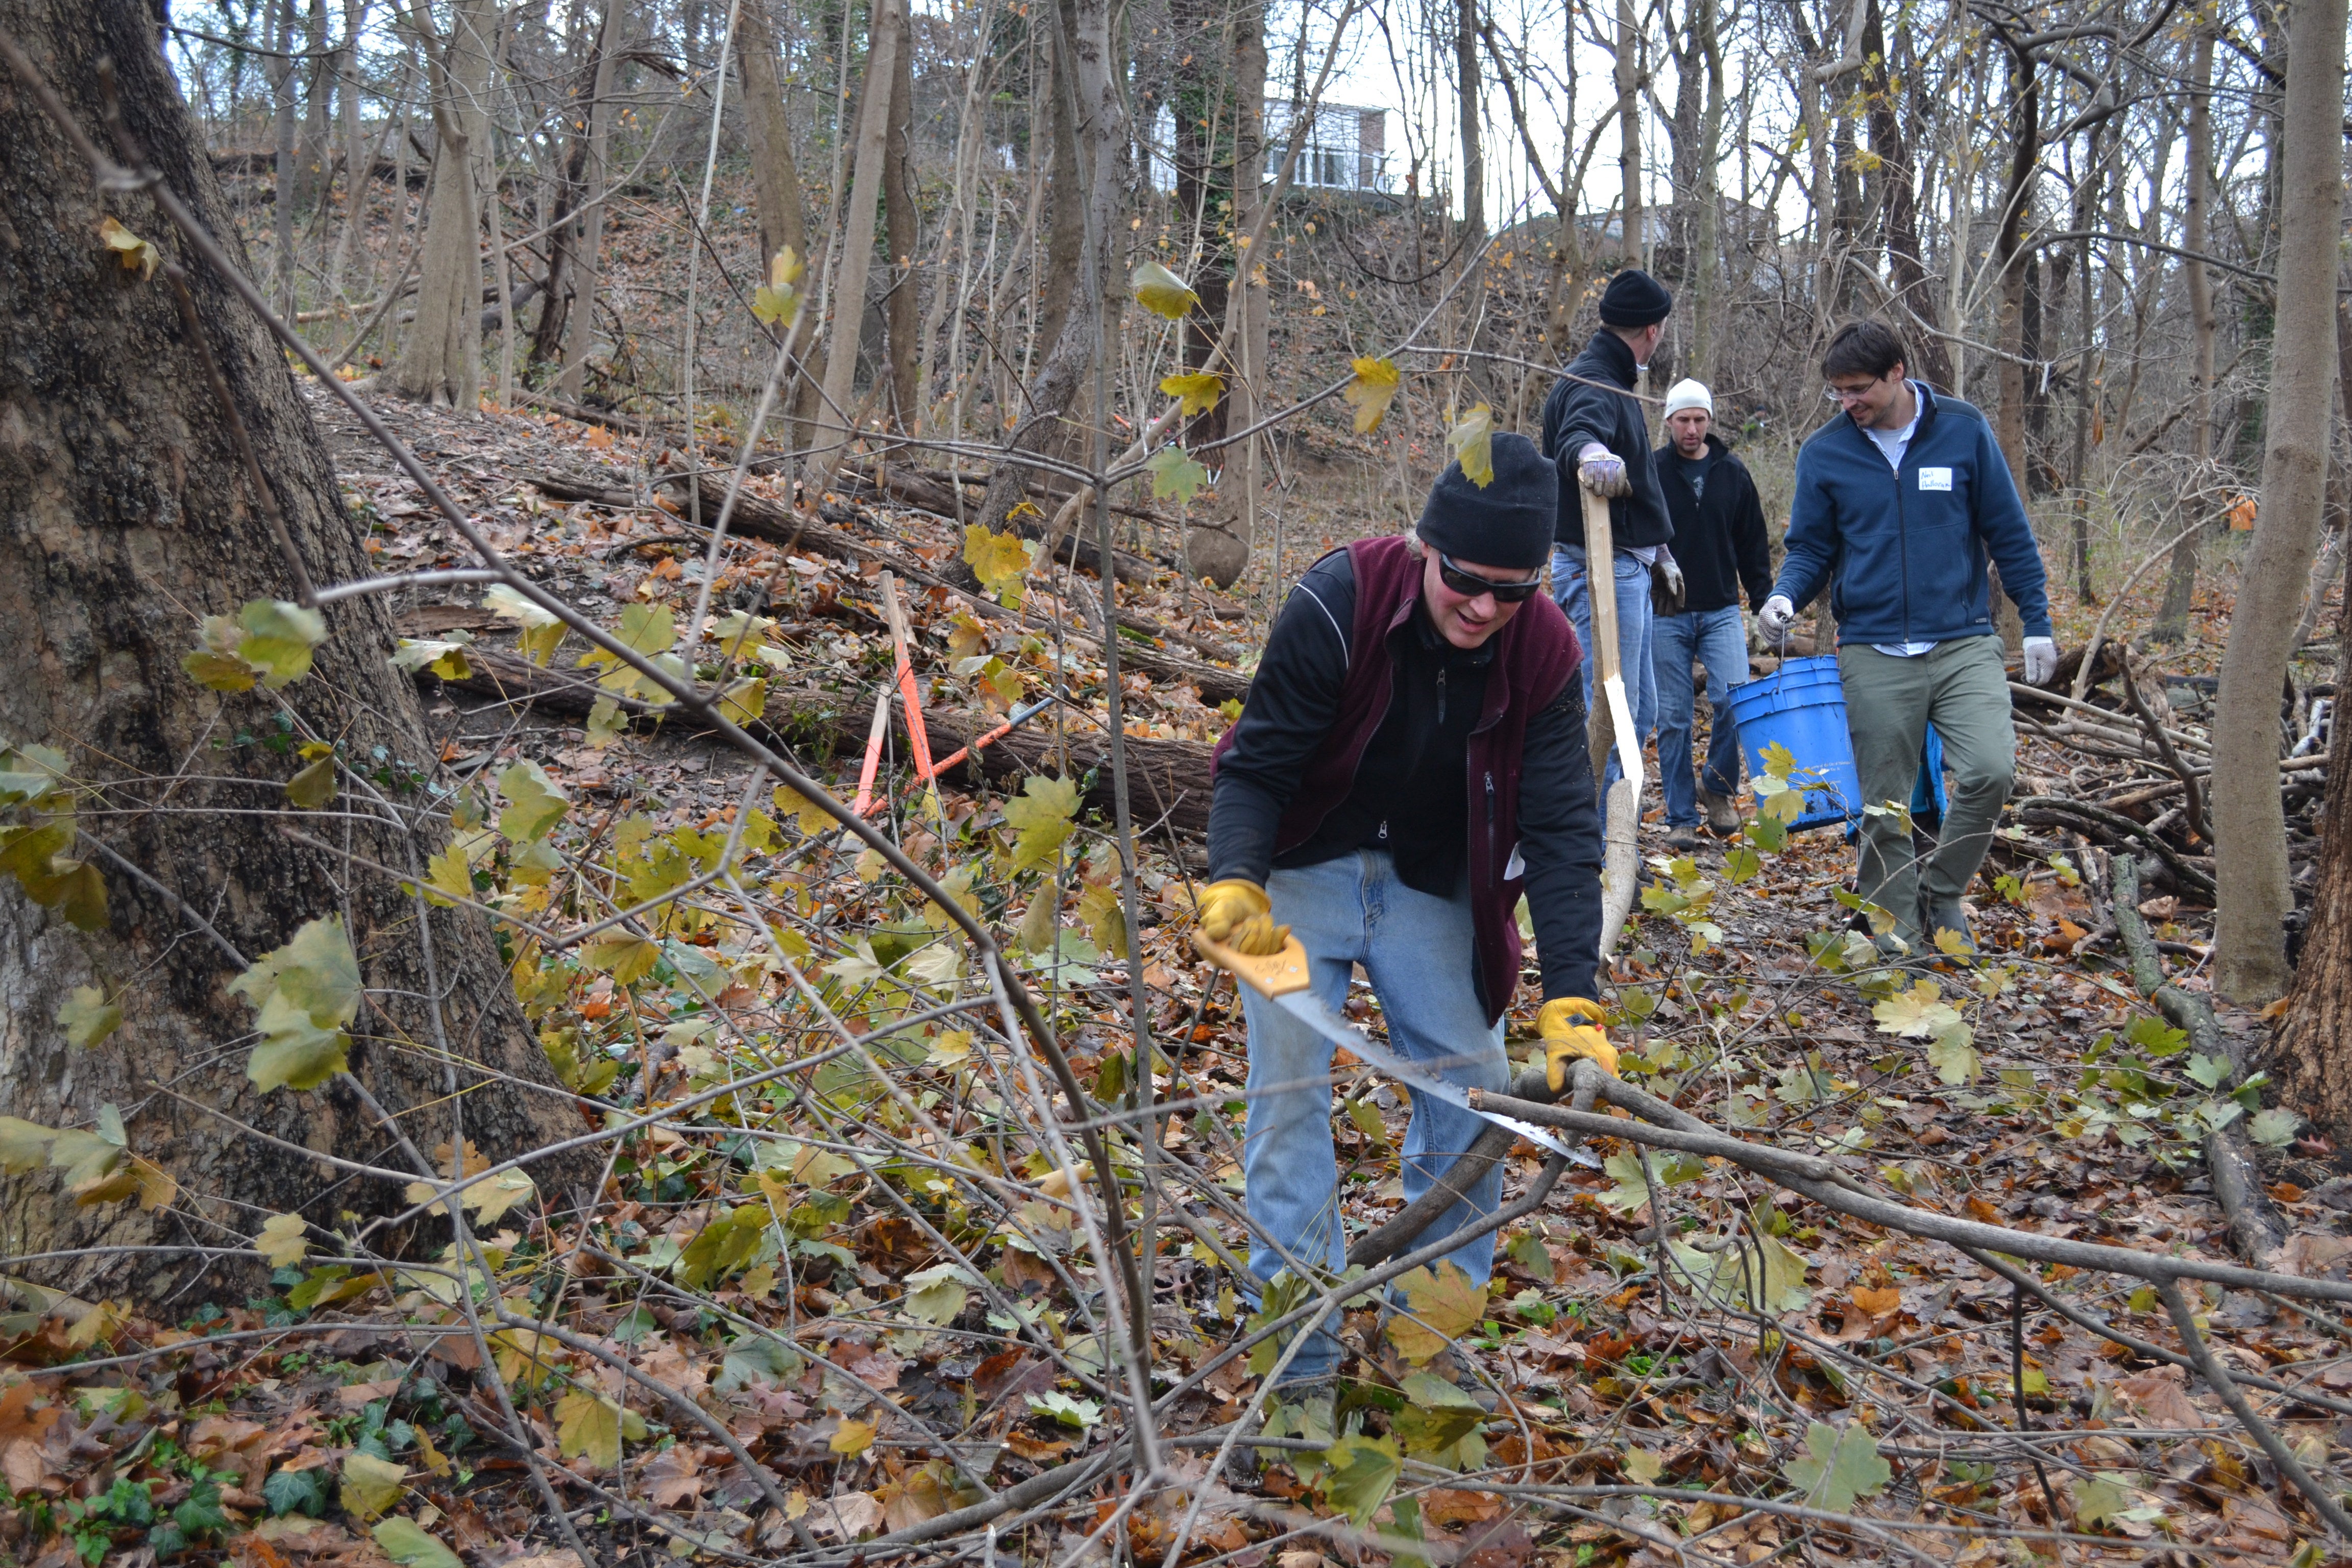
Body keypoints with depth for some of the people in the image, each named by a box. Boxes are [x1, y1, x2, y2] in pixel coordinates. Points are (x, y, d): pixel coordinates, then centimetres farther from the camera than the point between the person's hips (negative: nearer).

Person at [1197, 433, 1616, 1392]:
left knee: (1474, 1090, -1)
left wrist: (1571, 1005, -24)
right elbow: (1256, 766, -20)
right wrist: (1234, 882, -39)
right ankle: (1301, 1348, 2)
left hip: (1429, 885, 3)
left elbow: (1561, 831, -16)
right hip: (1303, 871, -3)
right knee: (1291, 1085, -8)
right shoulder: (1335, 605, -26)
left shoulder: (1544, 653, -17)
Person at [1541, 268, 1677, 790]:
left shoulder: (1611, 381, 18)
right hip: (1601, 568, -11)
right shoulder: (1591, 384, -16)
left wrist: (1658, 549, 36)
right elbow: (1575, 433, -40)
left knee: (1639, 712, 16)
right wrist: (1590, 453, -63)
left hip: (1628, 566, 11)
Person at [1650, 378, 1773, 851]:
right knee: (1673, 719, 1)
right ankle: (1681, 819, 10)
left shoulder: (1733, 473, 7)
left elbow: (1753, 545, 13)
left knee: (1735, 700, -15)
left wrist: (1764, 604, 8)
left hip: (1722, 612, 1)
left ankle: (1719, 785, 11)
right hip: (1665, 616, -1)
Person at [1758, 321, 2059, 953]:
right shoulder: (1824, 452, 2)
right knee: (1884, 802, 3)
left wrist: (2036, 623, 5)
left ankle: (1942, 893, 6)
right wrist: (1785, 596, -12)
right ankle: (1898, 921, 19)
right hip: (1874, 653, 1)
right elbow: (1811, 548, 9)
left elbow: (2009, 533, 6)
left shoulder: (1963, 430, 0)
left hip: (1964, 642, 0)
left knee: (1991, 770, -17)